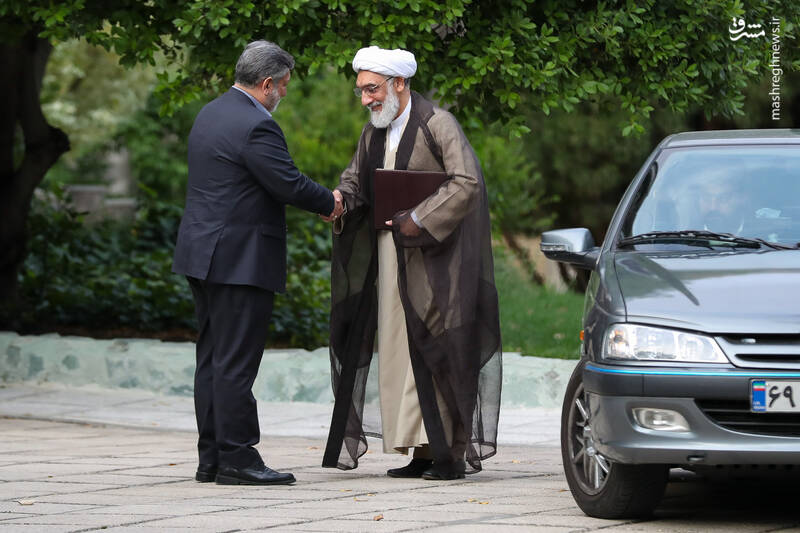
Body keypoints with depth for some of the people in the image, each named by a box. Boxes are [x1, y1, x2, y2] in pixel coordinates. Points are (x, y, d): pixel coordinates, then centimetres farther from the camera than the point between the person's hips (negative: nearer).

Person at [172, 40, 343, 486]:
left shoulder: (212, 114, 14)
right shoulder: (256, 126, -17)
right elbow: (288, 184, -19)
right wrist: (329, 203, 0)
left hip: (205, 256, 10)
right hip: (239, 260, -10)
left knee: (214, 359, 11)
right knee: (235, 362, -8)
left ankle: (212, 458, 14)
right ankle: (236, 459, -6)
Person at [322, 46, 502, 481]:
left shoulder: (437, 124, -12)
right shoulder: (374, 131, 12)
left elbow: (467, 182, -19)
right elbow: (355, 177, 21)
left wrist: (420, 220, -22)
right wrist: (340, 200, -2)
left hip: (432, 257, -8)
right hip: (390, 258, 8)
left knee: (435, 348, -7)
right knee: (399, 350, 5)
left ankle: (451, 452, -4)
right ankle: (423, 450, 8)